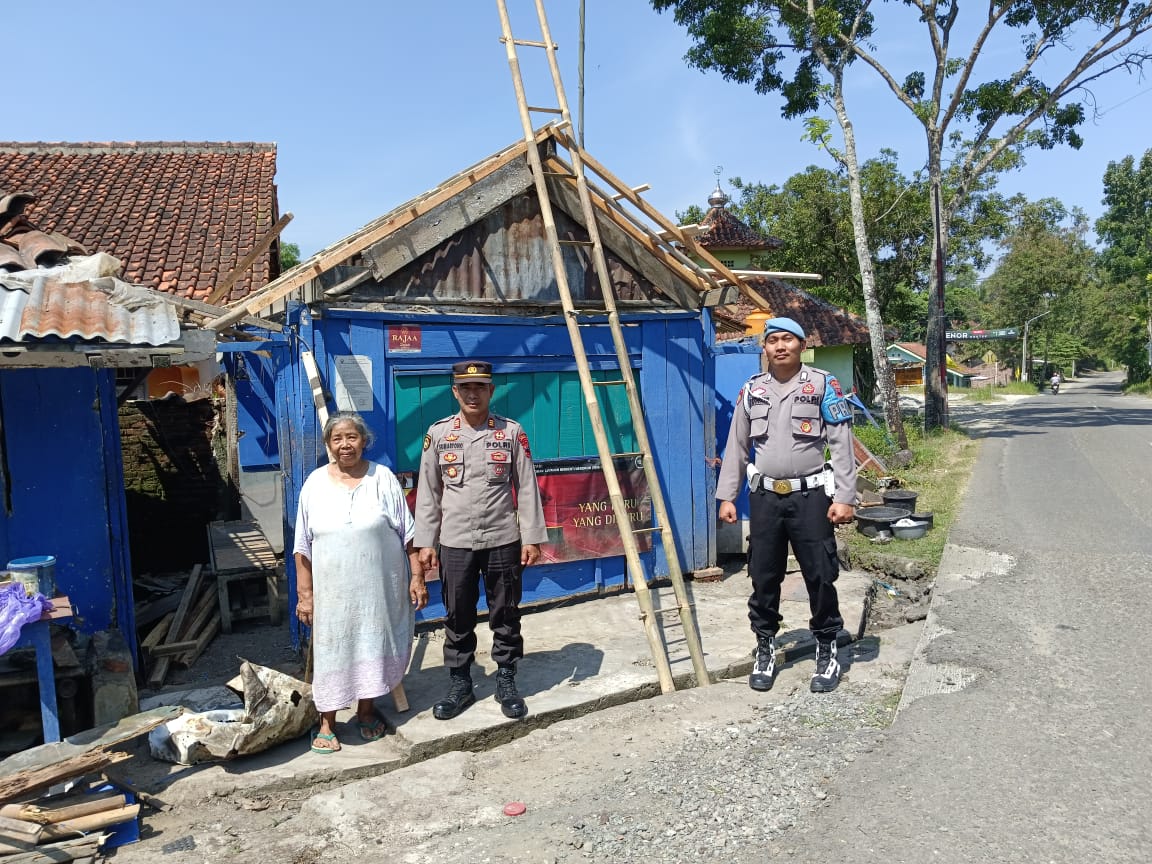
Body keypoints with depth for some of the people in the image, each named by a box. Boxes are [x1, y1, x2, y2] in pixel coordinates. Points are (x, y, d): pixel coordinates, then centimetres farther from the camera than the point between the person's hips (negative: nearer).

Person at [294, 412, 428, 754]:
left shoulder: (383, 478, -2)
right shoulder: (315, 484, 1)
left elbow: (408, 533, -1)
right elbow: (303, 546, 3)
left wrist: (417, 576, -4)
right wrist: (304, 593, 0)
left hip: (379, 587, 0)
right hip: (332, 590, 1)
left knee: (372, 646, 10)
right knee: (331, 651, 5)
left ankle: (366, 710, 32)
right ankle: (327, 724, 22)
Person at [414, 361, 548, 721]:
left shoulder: (511, 431, 0)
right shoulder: (438, 433, 2)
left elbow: (527, 488, 1)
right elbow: (427, 492, 5)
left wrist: (531, 537, -3)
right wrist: (425, 542, 2)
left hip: (503, 542, 0)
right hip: (454, 544, 1)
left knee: (506, 616, 9)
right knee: (458, 619, 10)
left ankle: (506, 683, 25)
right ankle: (459, 685, 26)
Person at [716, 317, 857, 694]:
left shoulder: (823, 385, -1)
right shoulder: (752, 391, 8)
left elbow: (841, 445, -4)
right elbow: (736, 447, 11)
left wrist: (844, 497, -11)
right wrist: (726, 496, 7)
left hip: (810, 495, -3)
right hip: (764, 497, 3)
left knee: (820, 576, 3)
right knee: (763, 577, 10)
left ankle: (827, 649, 22)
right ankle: (765, 647, 25)